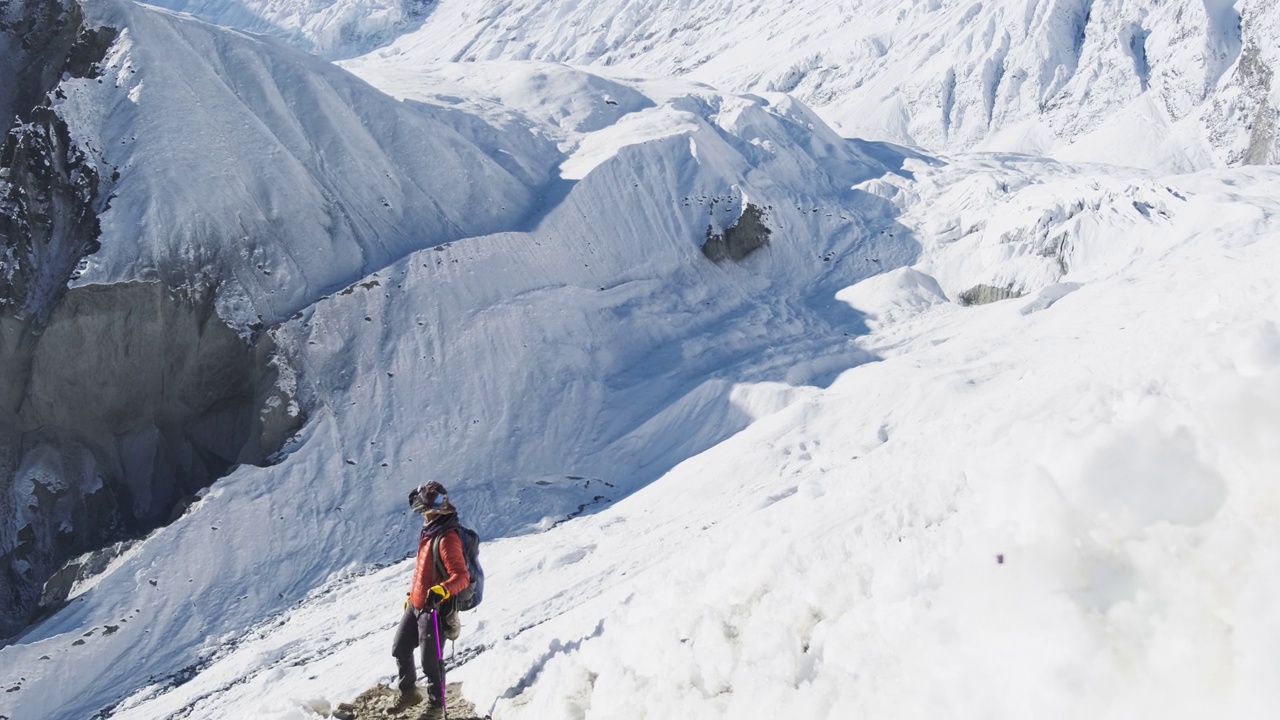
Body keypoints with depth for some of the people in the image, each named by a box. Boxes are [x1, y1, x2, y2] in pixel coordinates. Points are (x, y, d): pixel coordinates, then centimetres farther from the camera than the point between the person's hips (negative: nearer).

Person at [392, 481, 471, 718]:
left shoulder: (447, 538, -23)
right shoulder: (429, 532, 6)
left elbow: (461, 577, -28)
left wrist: (441, 591, -44)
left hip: (433, 609, -10)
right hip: (415, 605, 10)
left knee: (430, 660, 0)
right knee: (400, 649, 20)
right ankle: (409, 693, 39)